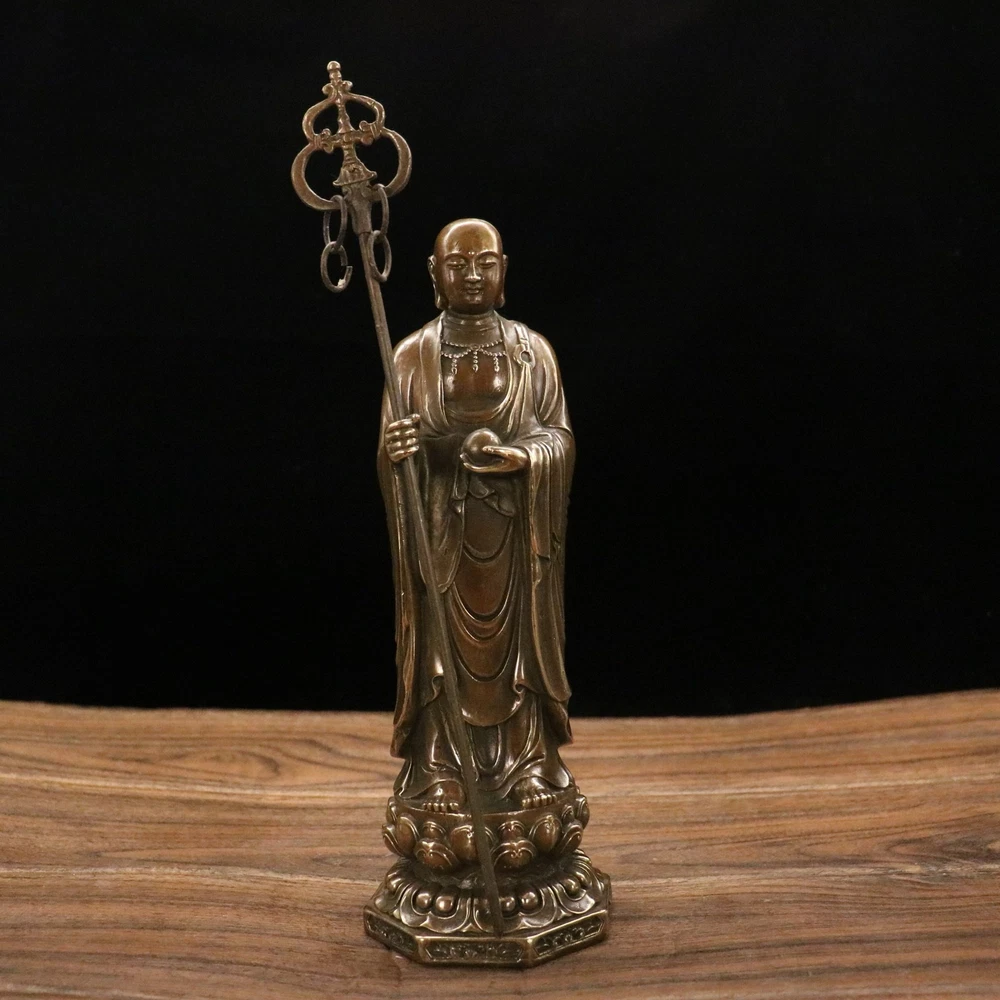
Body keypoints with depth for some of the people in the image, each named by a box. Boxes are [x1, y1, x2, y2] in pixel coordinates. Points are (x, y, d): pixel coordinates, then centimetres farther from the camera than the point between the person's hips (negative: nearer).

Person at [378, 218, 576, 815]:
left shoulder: (533, 351, 3)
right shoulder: (414, 355, 2)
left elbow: (560, 437, 0)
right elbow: (390, 450, 0)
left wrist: (514, 457, -20)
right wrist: (397, 449, -24)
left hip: (514, 529, 1)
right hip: (441, 527, 0)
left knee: (517, 640, 6)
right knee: (441, 643, 4)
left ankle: (529, 765, 17)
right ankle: (440, 771, 13)